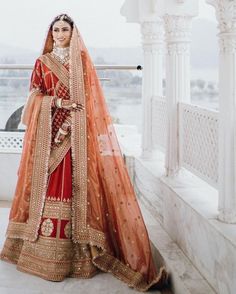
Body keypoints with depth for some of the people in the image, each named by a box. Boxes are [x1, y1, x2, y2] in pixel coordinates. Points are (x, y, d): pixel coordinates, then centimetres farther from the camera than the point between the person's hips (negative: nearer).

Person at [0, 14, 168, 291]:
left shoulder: (83, 60, 8)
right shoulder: (42, 62, 12)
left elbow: (90, 98, 2)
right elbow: (35, 97, 7)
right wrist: (57, 103, -11)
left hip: (77, 132, -1)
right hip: (47, 133, 1)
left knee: (76, 183, -6)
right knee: (48, 182, -2)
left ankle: (78, 249, 2)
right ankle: (45, 249, 7)